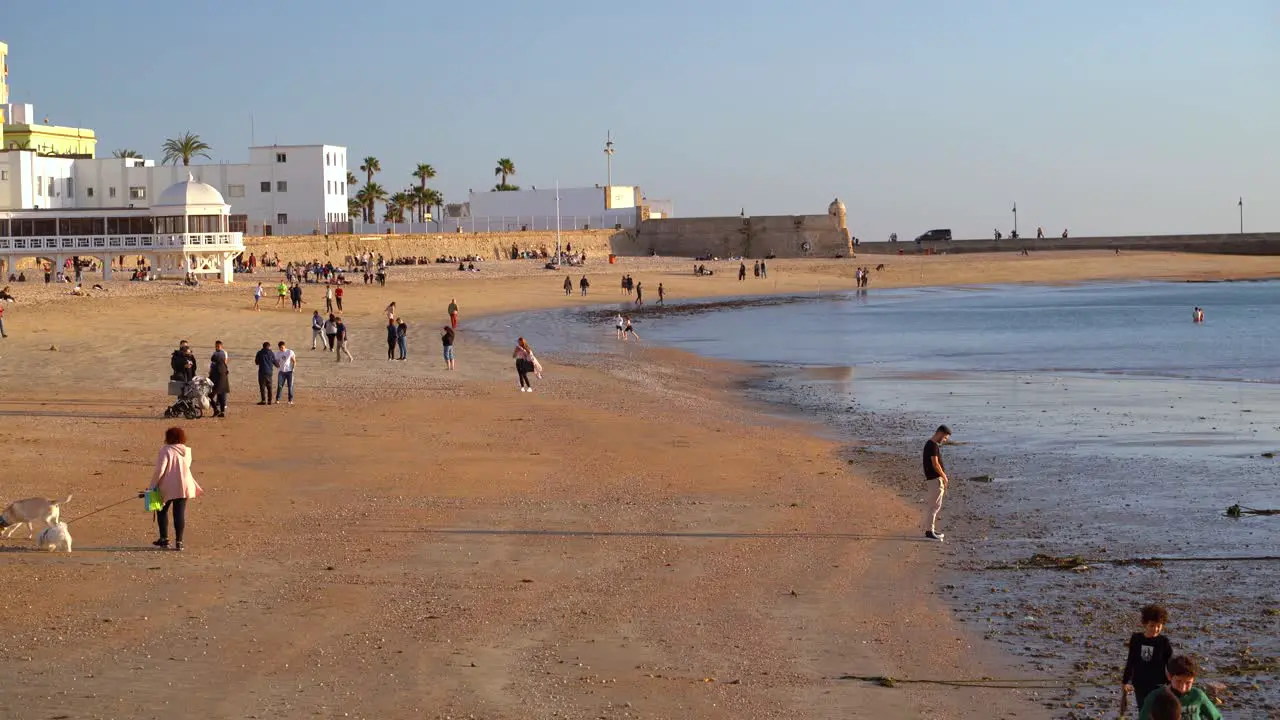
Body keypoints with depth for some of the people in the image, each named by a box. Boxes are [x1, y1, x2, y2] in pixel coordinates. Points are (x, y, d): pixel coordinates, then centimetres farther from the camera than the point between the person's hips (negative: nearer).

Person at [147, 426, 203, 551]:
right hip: (184, 486, 4)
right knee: (180, 513, 5)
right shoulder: (187, 451, 6)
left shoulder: (166, 450, -10)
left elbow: (160, 470, -15)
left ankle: (164, 539, 15)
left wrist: (152, 486, -8)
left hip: (168, 487, -4)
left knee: (162, 511, 14)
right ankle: (179, 542, 2)